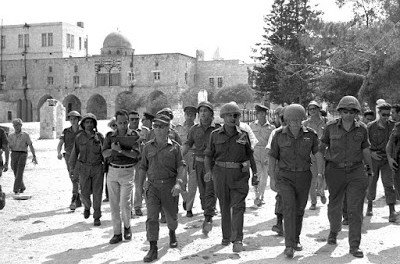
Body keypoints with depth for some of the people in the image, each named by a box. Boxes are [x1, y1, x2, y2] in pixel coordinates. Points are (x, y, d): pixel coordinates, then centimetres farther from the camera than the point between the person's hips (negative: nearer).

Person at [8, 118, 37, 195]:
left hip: (22, 155, -4)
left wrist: (34, 156, -8)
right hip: (14, 155, 4)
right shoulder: (11, 136, 11)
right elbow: (9, 147, 12)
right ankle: (22, 187, 30)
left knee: (19, 173, -16)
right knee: (16, 173, 8)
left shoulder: (25, 135, 0)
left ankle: (16, 190, -17)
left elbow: (31, 146, -2)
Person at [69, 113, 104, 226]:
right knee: (85, 193, 1)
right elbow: (74, 153, 6)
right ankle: (87, 206, 34)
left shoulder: (99, 136, -1)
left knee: (97, 193, -1)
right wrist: (71, 169, 6)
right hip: (84, 168, 1)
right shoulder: (79, 138, 0)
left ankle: (97, 217, 11)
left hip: (98, 167, 0)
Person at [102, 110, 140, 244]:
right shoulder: (110, 136, 8)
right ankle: (117, 233, 12)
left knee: (125, 203, -6)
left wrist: (121, 150, -21)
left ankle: (127, 227, 20)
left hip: (127, 171, -3)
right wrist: (112, 149, -17)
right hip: (112, 171, 3)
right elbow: (104, 154, 2)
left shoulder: (134, 135, -1)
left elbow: (136, 154, -10)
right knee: (114, 204, 3)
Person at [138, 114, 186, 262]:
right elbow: (143, 167, 13)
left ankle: (172, 233, 46)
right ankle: (153, 249, -7)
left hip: (170, 186, -1)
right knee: (152, 217, -10)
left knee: (171, 216, 14)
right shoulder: (148, 147, 7)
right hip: (152, 185, 1)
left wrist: (179, 183, -21)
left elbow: (181, 167, -6)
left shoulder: (175, 146, 0)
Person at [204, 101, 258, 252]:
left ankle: (238, 240, -8)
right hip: (221, 173, 1)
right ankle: (226, 236, 25)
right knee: (224, 206, 10)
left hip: (240, 175, -1)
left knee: (238, 206, -9)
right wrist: (208, 171, -11)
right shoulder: (215, 135, 3)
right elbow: (208, 155, 4)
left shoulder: (243, 135, 4)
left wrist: (255, 174, 10)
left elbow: (250, 155, 11)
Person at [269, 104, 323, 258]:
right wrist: (273, 177, 0)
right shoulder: (279, 135, -6)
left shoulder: (310, 134, -4)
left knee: (299, 209, 12)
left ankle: (296, 240, 32)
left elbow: (318, 154, -10)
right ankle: (289, 245, -16)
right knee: (289, 207, -17)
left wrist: (320, 173, -22)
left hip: (304, 176, 2)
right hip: (285, 176, -2)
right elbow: (273, 157, 2)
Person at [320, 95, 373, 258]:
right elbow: (322, 146, 10)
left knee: (355, 209, -5)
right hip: (335, 171, 0)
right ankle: (334, 230, 43)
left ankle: (354, 246, 3)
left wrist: (370, 169, 19)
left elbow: (365, 150, 12)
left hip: (356, 171, 0)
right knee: (334, 207, 13)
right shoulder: (331, 127, -3)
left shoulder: (362, 129, 0)